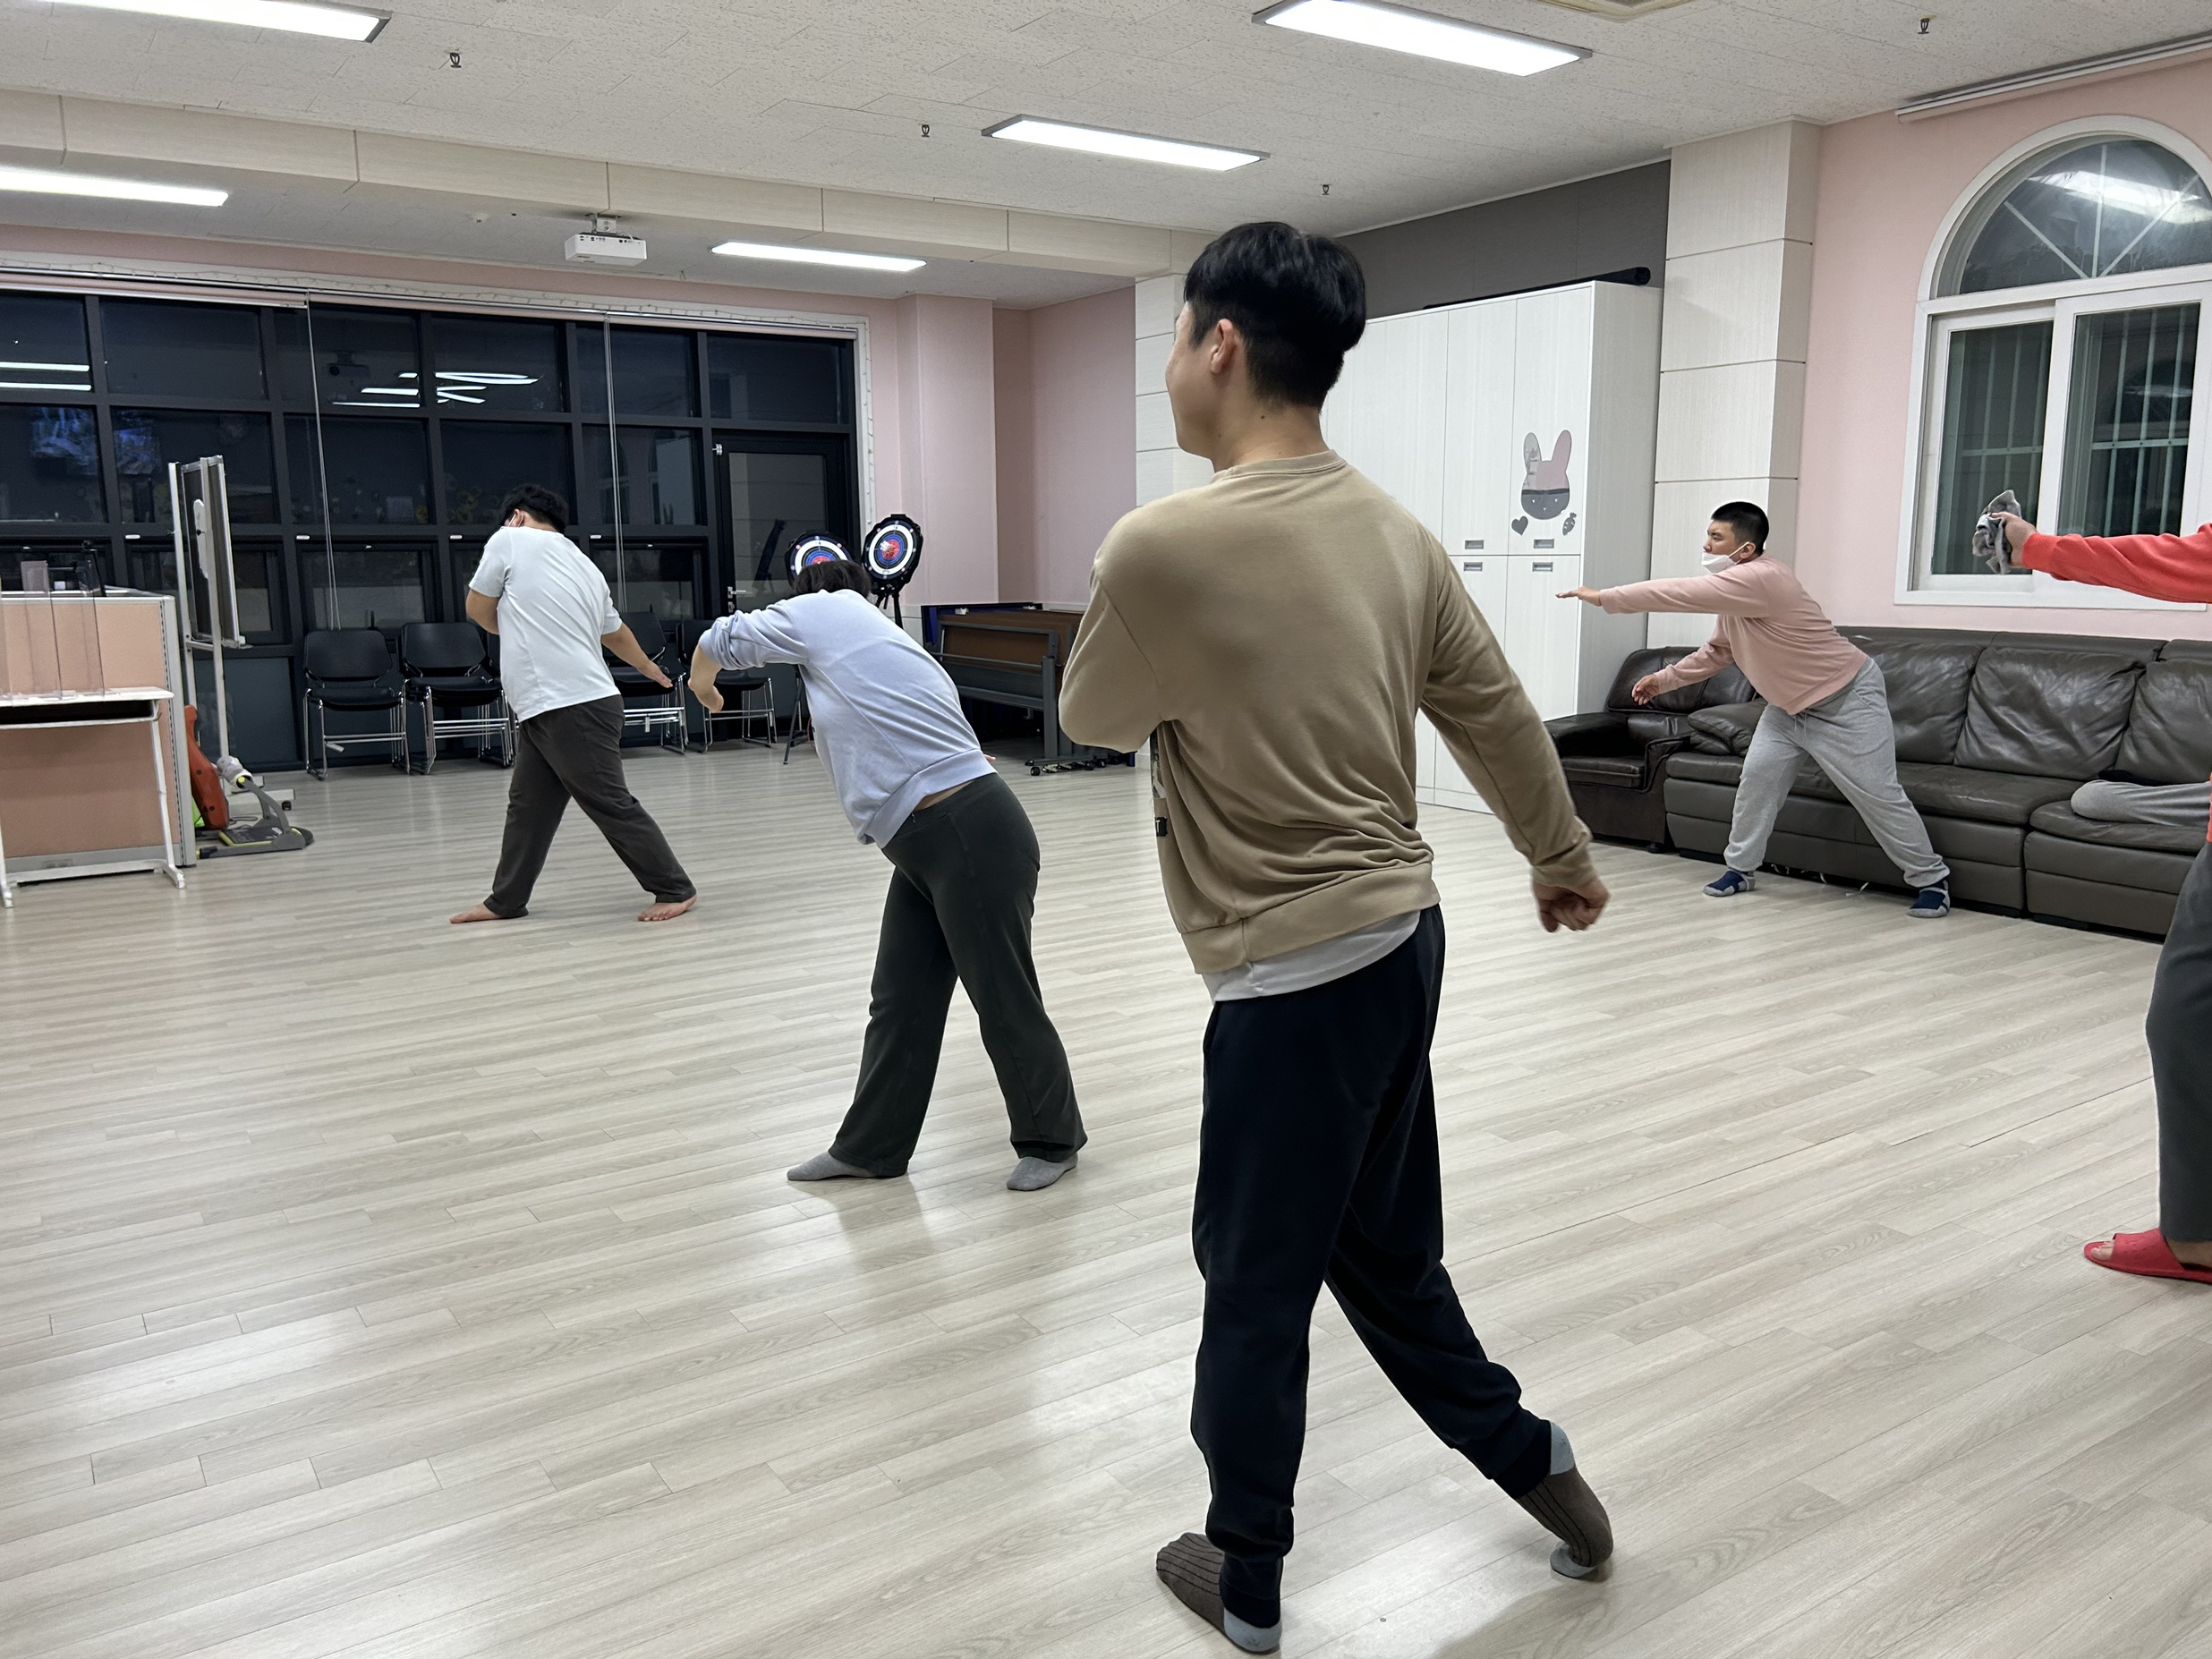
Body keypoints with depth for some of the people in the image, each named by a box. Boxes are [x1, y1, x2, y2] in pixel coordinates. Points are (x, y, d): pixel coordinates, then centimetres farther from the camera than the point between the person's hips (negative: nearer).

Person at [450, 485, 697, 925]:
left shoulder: (509, 540, -2)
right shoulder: (585, 565, 17)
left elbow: (478, 609, 7)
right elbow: (616, 633, 31)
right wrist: (648, 667, 50)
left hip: (573, 708, -9)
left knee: (612, 805, -4)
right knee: (528, 806, 14)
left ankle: (675, 890, 3)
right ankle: (506, 901, 23)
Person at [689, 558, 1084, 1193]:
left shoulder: (826, 610, 0)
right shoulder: (879, 636, 22)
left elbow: (722, 641, 13)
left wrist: (702, 685, 31)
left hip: (974, 838, -9)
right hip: (924, 853, 9)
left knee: (1006, 1003, 5)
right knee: (899, 1005, 14)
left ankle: (1051, 1141, 21)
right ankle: (871, 1148, 25)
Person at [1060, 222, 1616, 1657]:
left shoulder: (1163, 546, -20)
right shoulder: (1395, 532, 3)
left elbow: (1096, 720, -2)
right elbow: (1499, 716, 13)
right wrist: (1565, 860, 28)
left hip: (1297, 976, -7)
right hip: (1400, 938, 8)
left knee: (1256, 1283, 11)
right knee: (1382, 1252, 24)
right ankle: (1531, 1458, 39)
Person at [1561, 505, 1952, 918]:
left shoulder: (1760, 579, -30)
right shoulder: (1734, 590, 1)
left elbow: (1679, 593, -33)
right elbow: (1717, 650, 16)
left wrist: (1603, 597, -29)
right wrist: (1665, 678, 8)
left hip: (1847, 700, -9)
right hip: (1790, 703, 9)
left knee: (1878, 794, -3)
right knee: (1758, 775, -2)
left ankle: (1931, 879, 11)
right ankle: (1742, 869, 10)